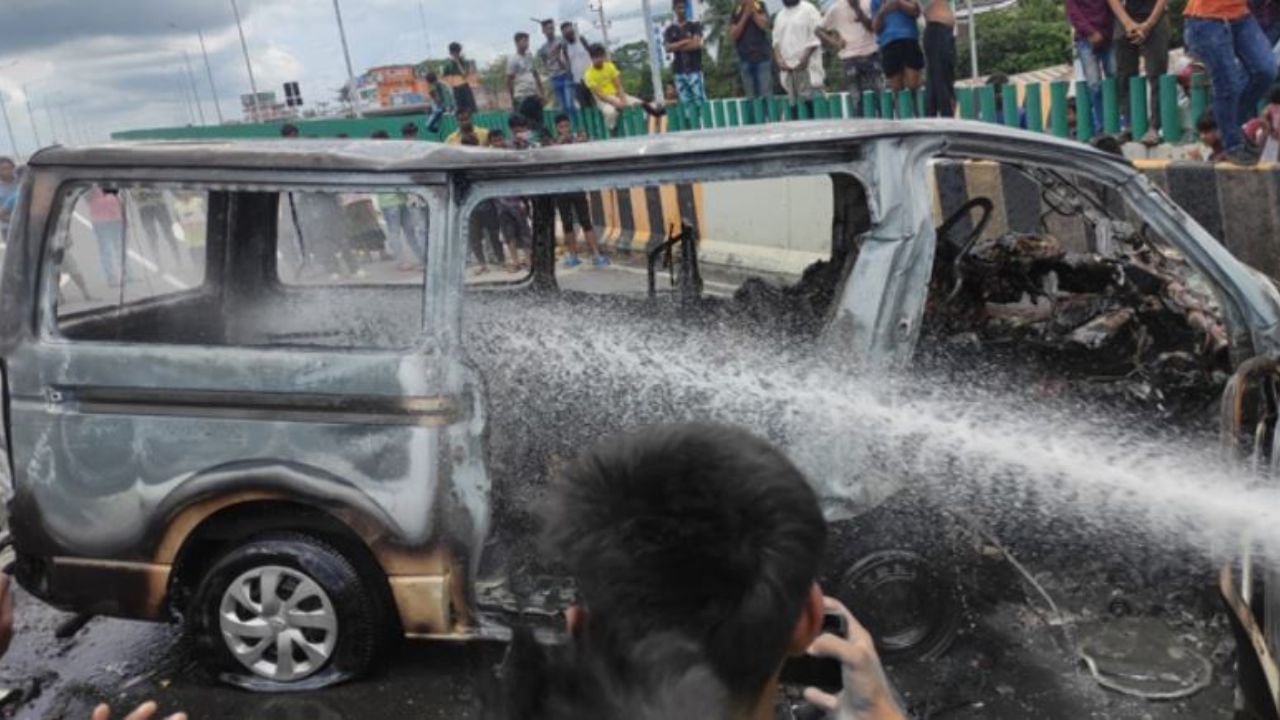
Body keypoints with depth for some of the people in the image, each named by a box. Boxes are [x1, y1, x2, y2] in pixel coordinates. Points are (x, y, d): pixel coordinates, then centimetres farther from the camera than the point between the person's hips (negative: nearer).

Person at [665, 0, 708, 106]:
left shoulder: (695, 26, 6)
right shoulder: (669, 30, 12)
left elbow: (696, 44, -8)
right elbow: (668, 48, -2)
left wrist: (677, 47, -1)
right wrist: (685, 41, -8)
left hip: (694, 69, -2)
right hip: (678, 71, 2)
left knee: (700, 100, -8)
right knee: (685, 102, -1)